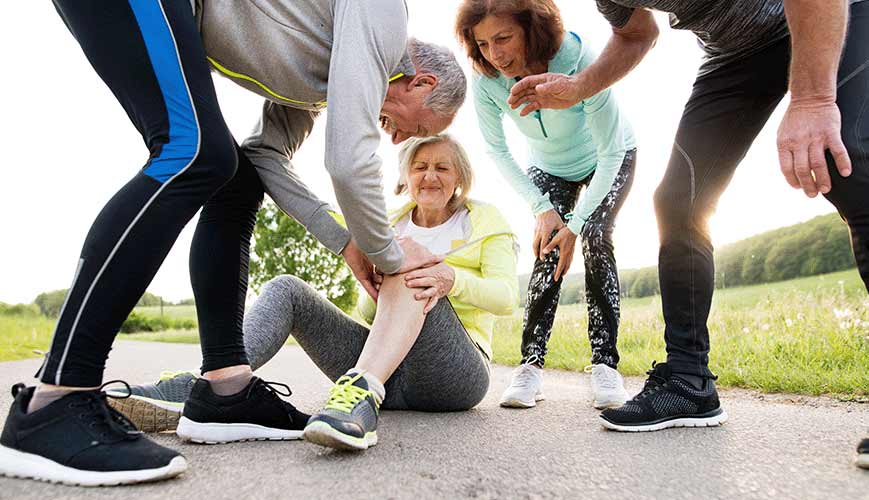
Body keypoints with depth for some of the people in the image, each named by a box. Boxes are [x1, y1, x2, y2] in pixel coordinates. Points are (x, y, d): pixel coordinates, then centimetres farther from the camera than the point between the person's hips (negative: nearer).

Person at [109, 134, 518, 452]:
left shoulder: (484, 221, 9)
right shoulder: (389, 225, 17)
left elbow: (507, 295, -7)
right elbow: (368, 315, 10)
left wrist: (452, 278, -28)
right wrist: (373, 286, -14)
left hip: (454, 374, -3)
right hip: (385, 369, 3)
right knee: (287, 288, -14)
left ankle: (362, 392, -47)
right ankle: (196, 391, -35)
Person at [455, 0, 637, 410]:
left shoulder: (579, 60, -37)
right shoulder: (486, 81, -27)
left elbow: (610, 152, -30)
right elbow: (497, 150, -12)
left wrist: (577, 224, -31)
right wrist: (541, 207, -19)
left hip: (611, 160, -2)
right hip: (549, 168, 2)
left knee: (596, 241, -20)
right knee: (547, 251, -16)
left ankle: (606, 364, -13)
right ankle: (531, 364, -13)